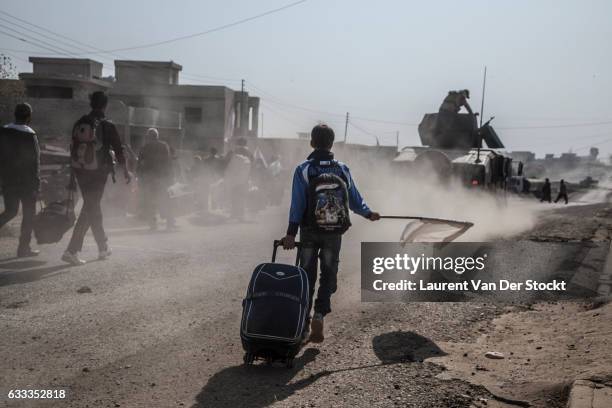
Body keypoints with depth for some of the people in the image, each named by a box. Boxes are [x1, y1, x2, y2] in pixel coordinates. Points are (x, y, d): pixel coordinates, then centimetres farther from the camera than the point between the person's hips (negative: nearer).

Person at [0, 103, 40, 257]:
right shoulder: (30, 136, -14)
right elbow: (35, 162, -12)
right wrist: (36, 183, -5)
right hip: (26, 181, -5)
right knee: (29, 214, 6)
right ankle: (24, 248, 8)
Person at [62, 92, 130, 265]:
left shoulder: (79, 123, 6)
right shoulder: (107, 126, -7)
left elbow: (73, 150, 9)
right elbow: (118, 150, -4)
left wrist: (72, 177, 15)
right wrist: (125, 171, 9)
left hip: (80, 172, 5)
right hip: (98, 173, -5)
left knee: (93, 207, 17)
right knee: (90, 209, -3)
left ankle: (103, 247, 29)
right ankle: (72, 251, -12)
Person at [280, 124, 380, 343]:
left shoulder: (303, 170, -7)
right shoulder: (342, 170, 0)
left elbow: (297, 203, -13)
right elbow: (355, 200, 6)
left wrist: (291, 233, -14)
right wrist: (369, 213, 25)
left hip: (309, 232, -1)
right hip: (334, 232, 1)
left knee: (307, 276, 10)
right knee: (328, 276, 10)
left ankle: (303, 322, 14)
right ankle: (319, 314, -10)